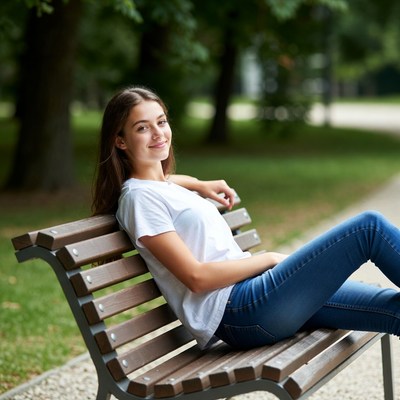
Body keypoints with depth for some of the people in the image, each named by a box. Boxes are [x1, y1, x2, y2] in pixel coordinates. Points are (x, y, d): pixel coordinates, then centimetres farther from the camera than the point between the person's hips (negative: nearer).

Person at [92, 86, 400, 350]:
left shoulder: (164, 185, 19)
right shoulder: (139, 197, -7)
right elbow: (196, 277, -13)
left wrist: (200, 185, 30)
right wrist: (270, 258, -5)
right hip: (238, 312, -10)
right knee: (369, 226, -13)